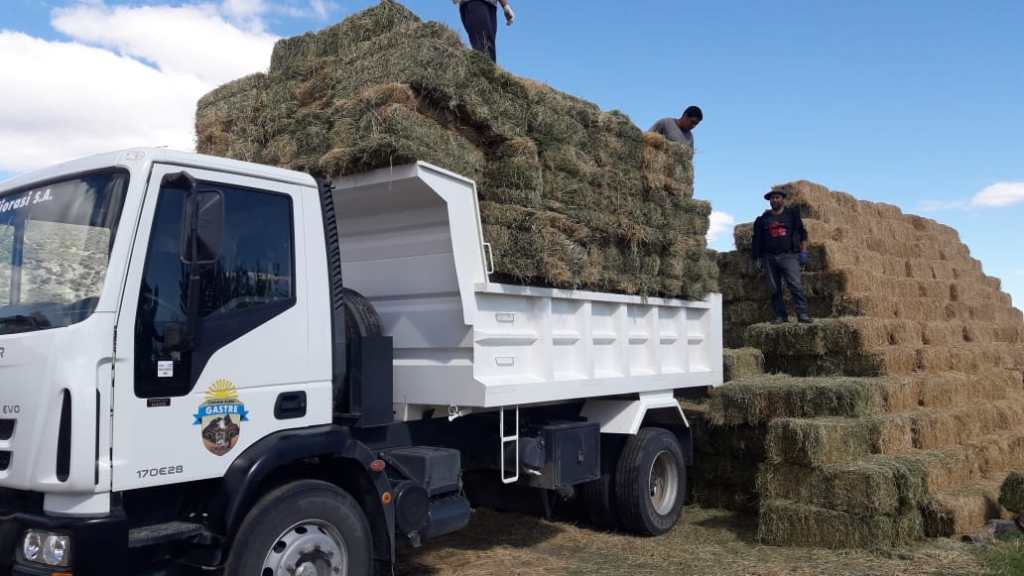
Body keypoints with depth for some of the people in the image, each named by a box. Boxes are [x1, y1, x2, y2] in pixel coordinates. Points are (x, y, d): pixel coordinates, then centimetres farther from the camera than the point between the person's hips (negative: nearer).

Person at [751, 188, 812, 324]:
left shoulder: (792, 214, 11)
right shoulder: (763, 219, 15)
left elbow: (802, 234, 10)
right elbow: (757, 240, 17)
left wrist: (803, 252, 1)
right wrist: (757, 259, 12)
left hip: (789, 256, -3)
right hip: (770, 257, 3)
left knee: (796, 285, -15)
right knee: (774, 289, 1)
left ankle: (802, 314, -16)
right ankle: (781, 316, 5)